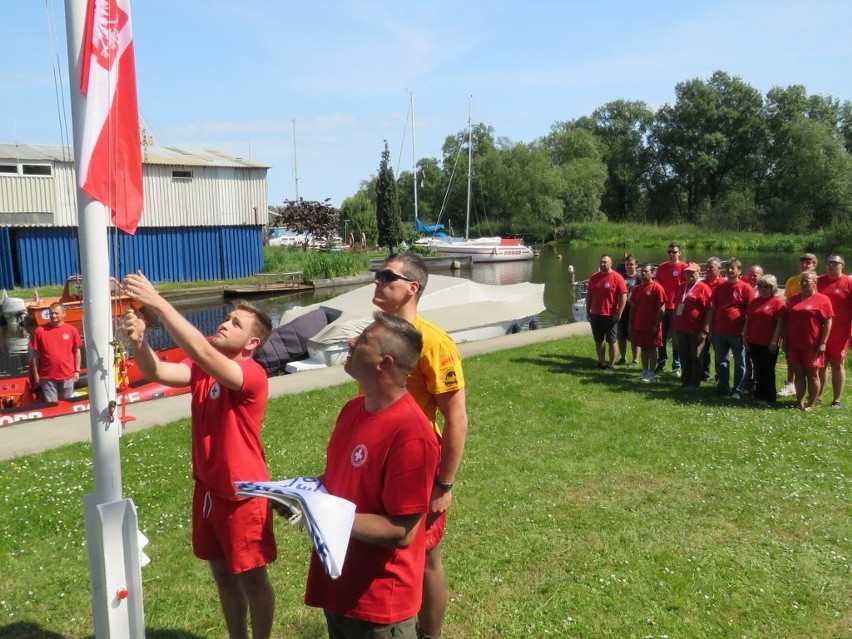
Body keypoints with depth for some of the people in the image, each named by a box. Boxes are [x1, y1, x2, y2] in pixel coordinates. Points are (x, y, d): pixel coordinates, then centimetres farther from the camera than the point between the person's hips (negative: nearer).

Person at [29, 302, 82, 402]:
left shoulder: (72, 330, -2)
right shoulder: (40, 331, -4)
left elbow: (77, 351, 5)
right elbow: (35, 354, 1)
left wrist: (77, 371, 3)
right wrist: (36, 375, 1)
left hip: (68, 376, 1)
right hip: (47, 377, 0)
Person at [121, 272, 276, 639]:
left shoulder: (252, 375, -21)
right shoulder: (203, 369, 2)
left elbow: (202, 353, -36)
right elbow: (157, 372, -13)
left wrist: (156, 303, -38)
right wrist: (139, 340, -33)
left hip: (243, 494, -7)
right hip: (208, 489, 7)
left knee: (252, 579, 10)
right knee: (222, 573, 21)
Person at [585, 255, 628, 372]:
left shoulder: (617, 278, -9)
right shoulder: (594, 277, 8)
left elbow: (623, 296, -11)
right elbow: (588, 295, 14)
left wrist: (619, 313, -15)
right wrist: (588, 311, 10)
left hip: (610, 316, -6)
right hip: (595, 314, 6)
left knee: (612, 340, 3)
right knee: (598, 340, 13)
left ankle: (611, 365, 9)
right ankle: (601, 362, 24)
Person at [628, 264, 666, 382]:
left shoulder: (657, 288, -10)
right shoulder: (637, 289, 10)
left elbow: (661, 308, -12)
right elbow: (633, 307, 14)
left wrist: (657, 325, -16)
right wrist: (631, 323, 9)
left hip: (652, 326, -6)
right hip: (639, 325, 6)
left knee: (652, 349, 2)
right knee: (643, 348, 11)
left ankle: (651, 374, 8)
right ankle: (645, 372, 20)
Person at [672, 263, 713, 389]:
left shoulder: (703, 288, -8)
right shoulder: (681, 287, 13)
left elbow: (709, 310, -11)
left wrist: (704, 330, -15)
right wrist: (675, 326, 17)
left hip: (696, 330, -6)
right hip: (681, 329, 6)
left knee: (696, 357, 3)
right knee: (684, 356, 13)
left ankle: (694, 382, 11)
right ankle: (685, 380, 23)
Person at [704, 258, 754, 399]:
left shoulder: (745, 288, -5)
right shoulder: (720, 287, 9)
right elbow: (713, 308, 12)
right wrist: (708, 327, 7)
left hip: (738, 332, -5)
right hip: (719, 331, 5)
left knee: (740, 363, 5)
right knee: (721, 361, 12)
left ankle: (738, 391, 10)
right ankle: (722, 387, 22)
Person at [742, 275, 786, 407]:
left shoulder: (778, 302, -7)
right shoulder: (754, 302, 11)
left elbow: (780, 323, -12)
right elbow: (747, 320, 15)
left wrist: (774, 341, -16)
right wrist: (744, 336, 8)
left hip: (769, 344, -6)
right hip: (754, 342, 6)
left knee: (768, 371, 2)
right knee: (757, 370, 12)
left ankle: (769, 398, 8)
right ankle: (759, 395, 21)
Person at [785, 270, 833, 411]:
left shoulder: (822, 300, -4)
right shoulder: (793, 300, 11)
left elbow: (828, 322, -7)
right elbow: (787, 322, 15)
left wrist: (823, 343, -13)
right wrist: (786, 342, 11)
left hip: (813, 345, -4)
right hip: (794, 345, 5)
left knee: (812, 374, 4)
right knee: (798, 374, 7)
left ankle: (811, 404, 12)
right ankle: (799, 403, 14)